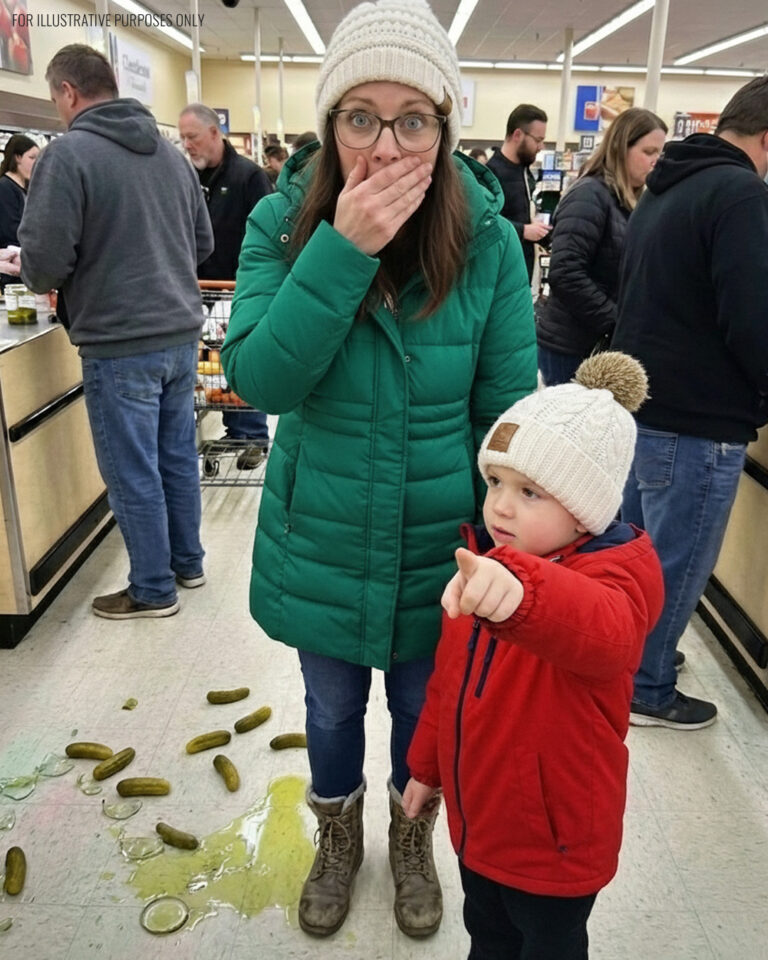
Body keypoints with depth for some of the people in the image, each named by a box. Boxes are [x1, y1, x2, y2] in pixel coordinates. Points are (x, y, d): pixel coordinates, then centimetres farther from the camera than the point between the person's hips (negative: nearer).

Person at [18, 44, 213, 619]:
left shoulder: (67, 154, -11)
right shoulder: (172, 153, 9)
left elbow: (44, 260, -15)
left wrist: (42, 279, 7)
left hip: (120, 345, -7)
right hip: (181, 334, 7)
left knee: (133, 474, 5)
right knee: (178, 457, 18)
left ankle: (153, 590, 19)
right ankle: (187, 563, 32)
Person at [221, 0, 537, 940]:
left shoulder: (488, 241, -13)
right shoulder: (283, 222, -12)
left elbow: (507, 413, -9)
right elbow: (259, 377, -23)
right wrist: (342, 251, -32)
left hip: (438, 545, 0)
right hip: (322, 542, 1)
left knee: (424, 708, 21)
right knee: (332, 707, 22)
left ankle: (412, 842, 54)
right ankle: (337, 840, 54)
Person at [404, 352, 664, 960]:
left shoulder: (616, 571, -27)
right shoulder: (482, 560, -5)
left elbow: (603, 632, -53)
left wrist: (520, 592, -73)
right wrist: (427, 763, 16)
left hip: (554, 840, -6)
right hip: (476, 817, 6)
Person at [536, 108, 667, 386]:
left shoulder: (629, 201, 14)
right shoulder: (591, 195, -12)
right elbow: (565, 274, -22)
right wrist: (616, 323, -19)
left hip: (601, 344, 8)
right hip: (571, 347, -8)